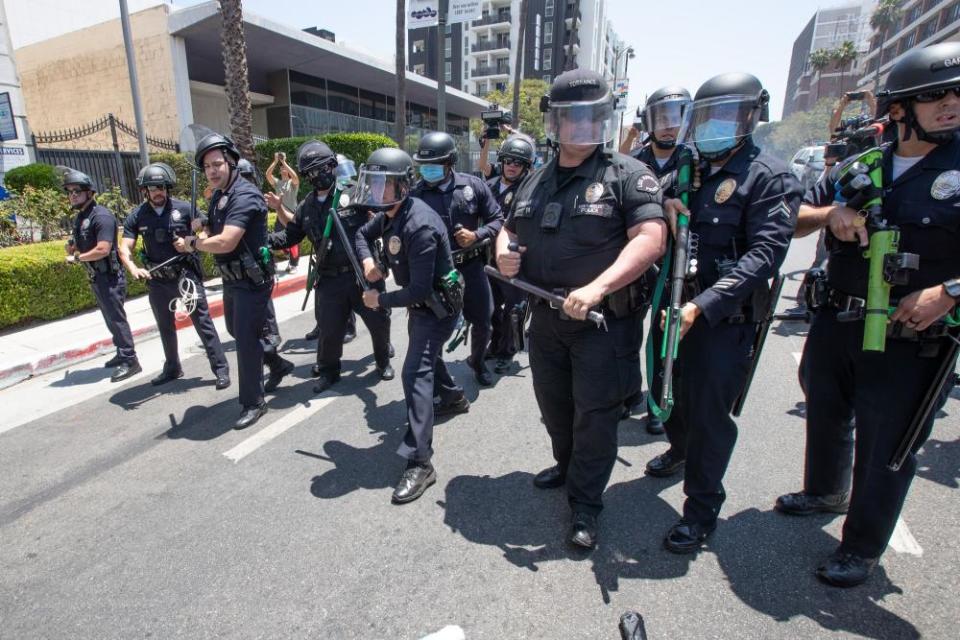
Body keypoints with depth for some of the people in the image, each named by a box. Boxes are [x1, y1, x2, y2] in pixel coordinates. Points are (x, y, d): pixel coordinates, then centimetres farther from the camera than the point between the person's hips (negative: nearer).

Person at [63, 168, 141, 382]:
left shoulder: (101, 216, -16)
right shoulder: (79, 217, 12)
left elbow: (103, 249, -25)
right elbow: (81, 245, 21)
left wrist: (77, 258, -12)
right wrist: (72, 248, -1)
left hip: (109, 277, -9)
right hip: (95, 277, 9)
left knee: (116, 318, -7)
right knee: (110, 319, 16)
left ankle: (130, 360, -2)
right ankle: (122, 353, 28)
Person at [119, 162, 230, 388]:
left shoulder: (184, 208, -7)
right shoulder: (136, 217, 0)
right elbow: (125, 249, -3)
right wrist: (134, 269, -23)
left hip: (186, 274, -4)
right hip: (157, 281, 4)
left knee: (203, 322, -5)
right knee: (165, 327, 18)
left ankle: (220, 369, 1)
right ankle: (172, 368, 35)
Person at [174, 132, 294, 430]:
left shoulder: (244, 195, -21)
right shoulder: (218, 197, 8)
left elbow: (225, 242, -29)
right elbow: (213, 234, 20)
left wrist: (192, 244, -12)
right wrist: (200, 235, -2)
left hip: (252, 280, -10)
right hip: (231, 279, 10)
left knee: (246, 338, -4)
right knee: (236, 330, 22)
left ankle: (253, 403, 9)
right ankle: (278, 364, 42)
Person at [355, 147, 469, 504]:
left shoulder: (419, 226, -30)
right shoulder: (389, 214, -2)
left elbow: (419, 290, -30)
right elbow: (363, 234, 18)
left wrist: (380, 300, -17)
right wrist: (367, 260, -4)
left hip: (438, 306, -10)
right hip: (421, 304, 10)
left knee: (415, 374, -18)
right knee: (426, 356, 28)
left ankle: (420, 463, -15)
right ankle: (453, 397, 56)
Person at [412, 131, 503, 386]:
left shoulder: (473, 185, -5)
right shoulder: (416, 194, -8)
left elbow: (497, 219, 0)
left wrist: (477, 236, -16)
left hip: (471, 265, 2)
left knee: (482, 322, 16)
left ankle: (477, 362, 45)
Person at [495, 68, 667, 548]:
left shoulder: (627, 175, -7)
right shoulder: (535, 181, 11)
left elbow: (651, 239, -19)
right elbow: (509, 230, 22)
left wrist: (597, 287, -31)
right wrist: (503, 253, -3)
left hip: (603, 320, -6)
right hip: (545, 318, 6)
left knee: (595, 413, 2)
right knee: (553, 403, 20)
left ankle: (585, 502, 21)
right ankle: (568, 466, 45)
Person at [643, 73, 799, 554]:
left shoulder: (769, 177, -7)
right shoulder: (690, 170, 13)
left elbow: (765, 253, -19)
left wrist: (703, 305, -30)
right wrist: (665, 210, -11)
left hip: (724, 317, -6)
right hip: (676, 308, 6)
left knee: (710, 411, 0)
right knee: (674, 393, 21)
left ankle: (702, 508, 17)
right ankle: (680, 450, 49)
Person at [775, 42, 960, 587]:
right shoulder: (860, 167, 5)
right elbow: (795, 220, 9)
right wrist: (829, 214, -10)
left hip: (909, 338, -4)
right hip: (835, 323, 5)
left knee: (886, 446, 6)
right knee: (826, 415, 22)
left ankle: (864, 546, 25)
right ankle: (825, 491, 48)